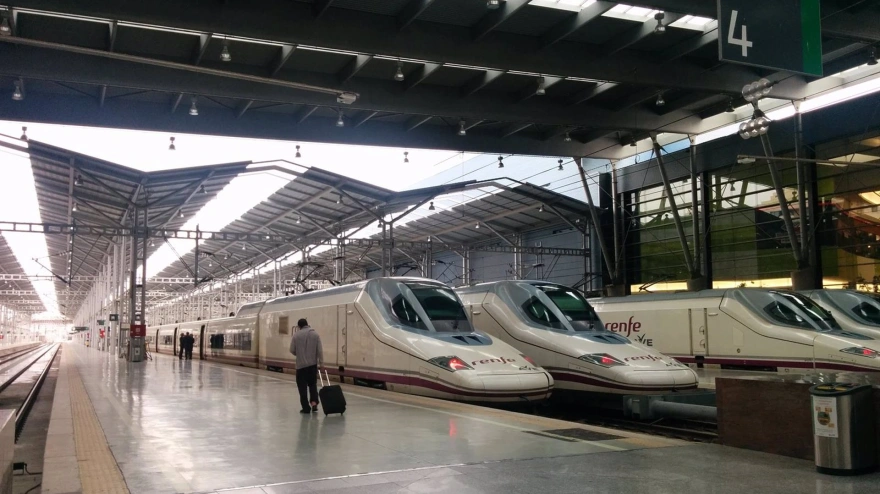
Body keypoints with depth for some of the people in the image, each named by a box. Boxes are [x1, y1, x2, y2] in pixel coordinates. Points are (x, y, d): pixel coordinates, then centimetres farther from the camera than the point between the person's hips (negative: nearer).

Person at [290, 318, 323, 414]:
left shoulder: (296, 335, -3)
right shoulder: (315, 334, 1)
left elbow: (292, 350, -1)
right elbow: (319, 350, -4)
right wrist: (321, 361, 0)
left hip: (301, 364, -2)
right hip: (313, 364, 2)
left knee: (302, 386, 5)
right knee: (313, 384, 15)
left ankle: (306, 407, 5)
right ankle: (314, 403, -2)